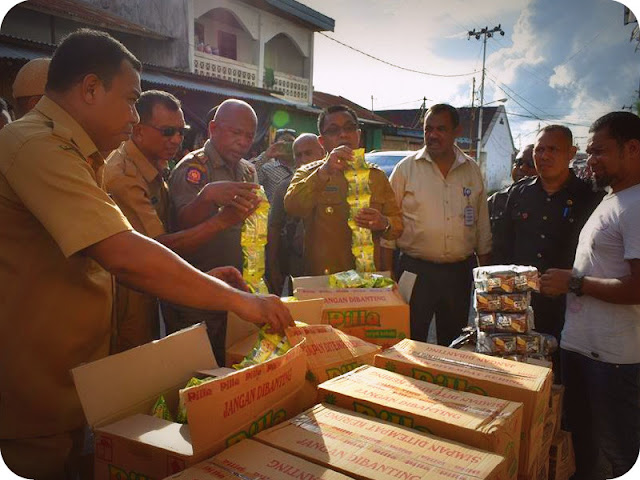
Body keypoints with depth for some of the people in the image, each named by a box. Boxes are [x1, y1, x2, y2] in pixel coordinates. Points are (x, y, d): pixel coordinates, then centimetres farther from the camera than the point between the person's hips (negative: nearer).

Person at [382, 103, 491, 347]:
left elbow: (482, 222, 12)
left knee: (454, 343, 15)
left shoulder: (472, 170, 7)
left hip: (460, 271, 3)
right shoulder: (406, 168, -2)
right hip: (415, 270, -3)